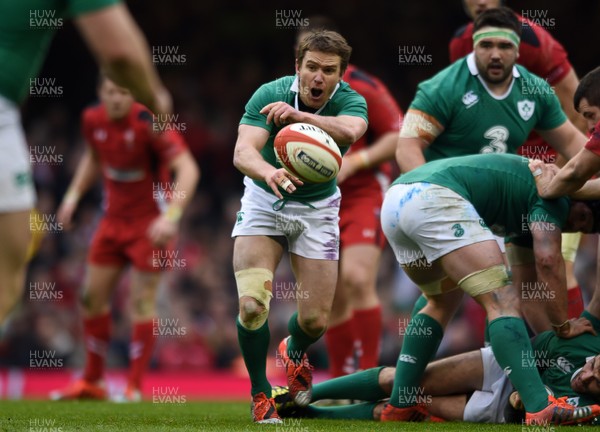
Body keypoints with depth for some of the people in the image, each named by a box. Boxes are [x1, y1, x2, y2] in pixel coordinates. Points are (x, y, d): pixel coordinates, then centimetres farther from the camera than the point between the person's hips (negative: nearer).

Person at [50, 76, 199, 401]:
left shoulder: (149, 123, -22)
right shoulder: (93, 120, -2)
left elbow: (187, 169, -28)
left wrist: (171, 216, -38)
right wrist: (74, 194, 10)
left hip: (151, 222, -6)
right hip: (114, 218, 6)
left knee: (141, 301, -8)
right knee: (92, 296, 6)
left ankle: (135, 387, 2)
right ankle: (92, 381, 18)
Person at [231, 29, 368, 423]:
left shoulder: (350, 102, -19)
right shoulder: (270, 95, -20)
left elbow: (350, 130, -44)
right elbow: (243, 151, -35)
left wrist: (300, 115, -56)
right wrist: (268, 172, -56)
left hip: (317, 209, 1)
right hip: (265, 201, -1)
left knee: (316, 320, -3)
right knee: (252, 305, -20)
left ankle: (294, 352, 35)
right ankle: (260, 394, 3)